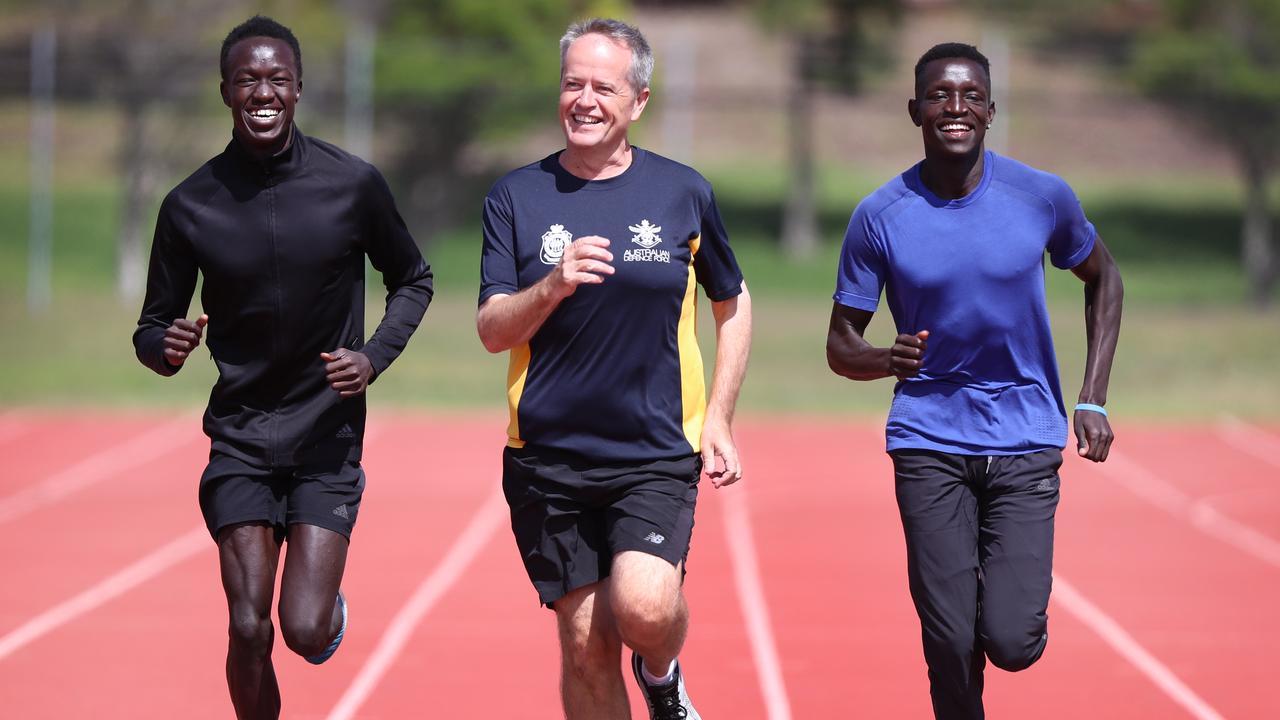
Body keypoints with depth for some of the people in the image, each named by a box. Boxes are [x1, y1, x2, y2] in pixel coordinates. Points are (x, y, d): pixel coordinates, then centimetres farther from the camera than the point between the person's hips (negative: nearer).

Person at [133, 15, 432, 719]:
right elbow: (151, 329, 5)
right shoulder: (190, 205, -4)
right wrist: (166, 347, -20)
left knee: (305, 631, -10)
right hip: (240, 437, 1)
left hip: (328, 434, -1)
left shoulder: (353, 184, -5)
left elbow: (413, 281, 11)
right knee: (249, 630, -8)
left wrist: (374, 356, -7)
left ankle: (332, 608, 27)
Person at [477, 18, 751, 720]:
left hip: (658, 456, -1)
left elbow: (733, 303, 16)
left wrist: (718, 420, 7)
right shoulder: (517, 197, 2)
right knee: (586, 647, 2)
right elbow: (492, 330, -3)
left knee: (645, 609, -21)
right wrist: (553, 286, -23)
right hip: (547, 459, 1)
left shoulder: (683, 193, 3)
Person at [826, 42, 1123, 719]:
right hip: (929, 441, 0)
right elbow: (841, 345, 1)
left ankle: (1010, 589, 26)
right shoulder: (878, 217, -5)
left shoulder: (1043, 197, -4)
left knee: (1011, 642, -10)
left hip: (1025, 439, 0)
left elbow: (1102, 277, 14)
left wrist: (1093, 401, 6)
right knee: (952, 649, -6)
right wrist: (888, 360, -23)